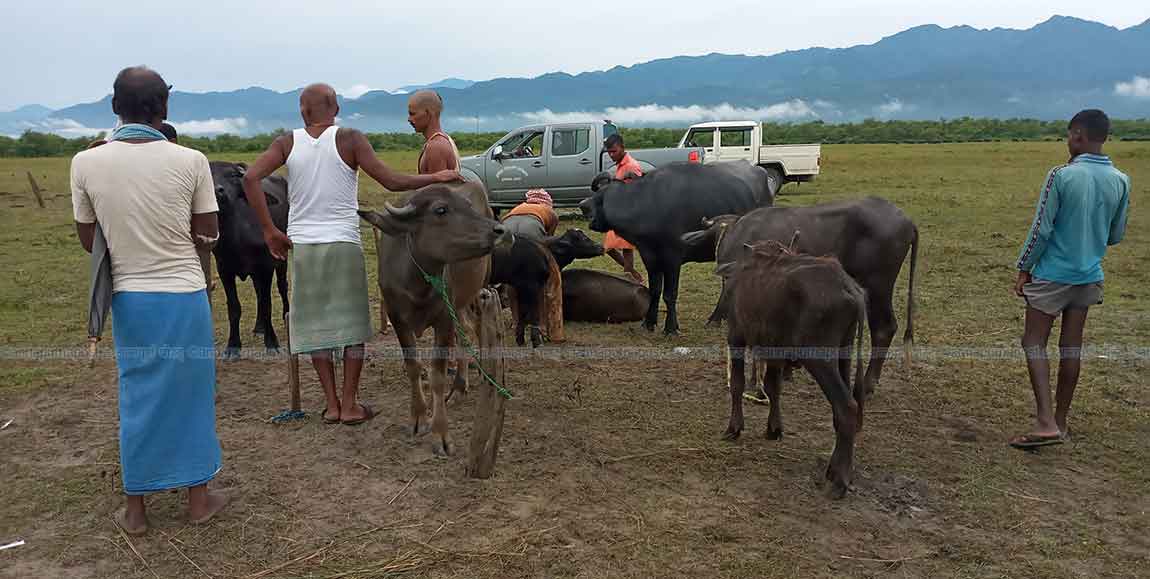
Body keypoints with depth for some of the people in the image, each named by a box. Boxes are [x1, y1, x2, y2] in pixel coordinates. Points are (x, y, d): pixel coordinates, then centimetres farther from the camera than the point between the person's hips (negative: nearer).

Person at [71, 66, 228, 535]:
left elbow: (89, 240, 4)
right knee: (190, 394, 12)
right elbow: (208, 235, -3)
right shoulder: (191, 161, -11)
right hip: (184, 295, -2)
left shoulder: (86, 163, -6)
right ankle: (198, 498, 22)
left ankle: (135, 508, 23)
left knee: (137, 398, 14)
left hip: (129, 296, 2)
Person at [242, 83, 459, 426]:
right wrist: (436, 178, 1)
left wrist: (269, 230, -4)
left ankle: (332, 404, 14)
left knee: (316, 324, 11)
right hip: (344, 244, -2)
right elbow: (392, 182, -11)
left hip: (302, 246, 2)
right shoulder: (349, 140, -6)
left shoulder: (288, 143, 1)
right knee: (353, 324, 9)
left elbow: (250, 177, -10)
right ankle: (350, 405, 10)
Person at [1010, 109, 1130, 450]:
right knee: (1071, 346, 12)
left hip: (1051, 274, -5)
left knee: (1034, 344, 1)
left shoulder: (1062, 176, -16)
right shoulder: (1120, 181, 0)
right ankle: (1061, 421, 21)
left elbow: (1041, 229, -14)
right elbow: (1116, 235, 9)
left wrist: (1024, 269, -4)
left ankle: (1046, 423, -9)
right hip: (1089, 276, 5)